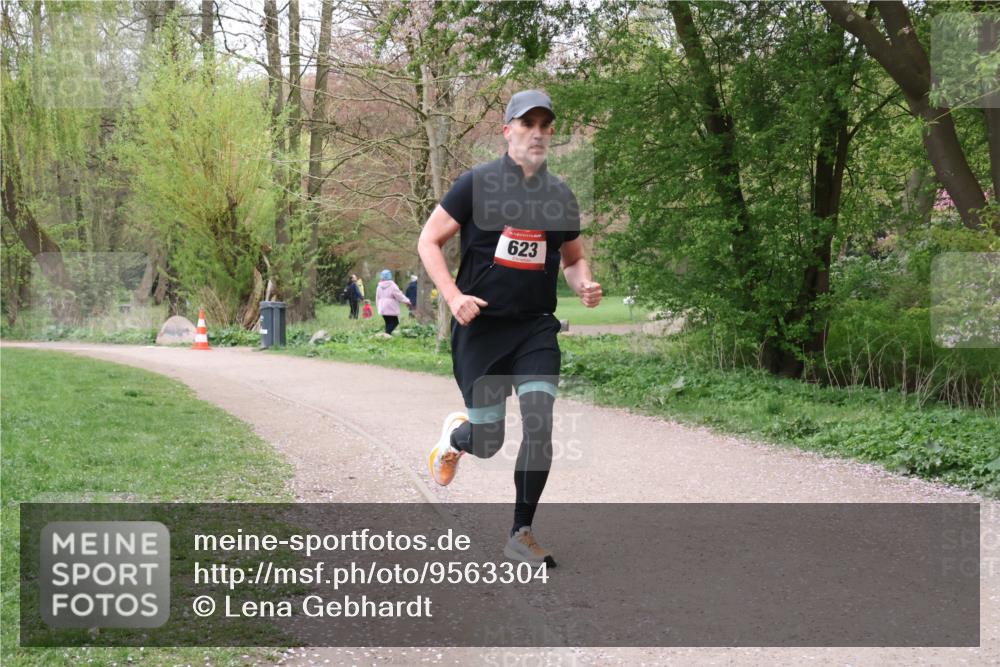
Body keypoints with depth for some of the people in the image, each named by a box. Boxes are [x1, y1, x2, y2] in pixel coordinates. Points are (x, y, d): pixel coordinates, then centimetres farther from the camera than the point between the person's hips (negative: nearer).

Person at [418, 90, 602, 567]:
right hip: (481, 327, -3)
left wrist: (583, 285, -3)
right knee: (488, 442, 0)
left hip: (536, 327, 3)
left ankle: (521, 534, 3)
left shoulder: (560, 195, 7)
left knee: (539, 426, -12)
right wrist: (453, 296, -16)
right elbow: (428, 241, -2)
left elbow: (572, 258, 20)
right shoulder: (476, 184, -5)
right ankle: (454, 434, 39)